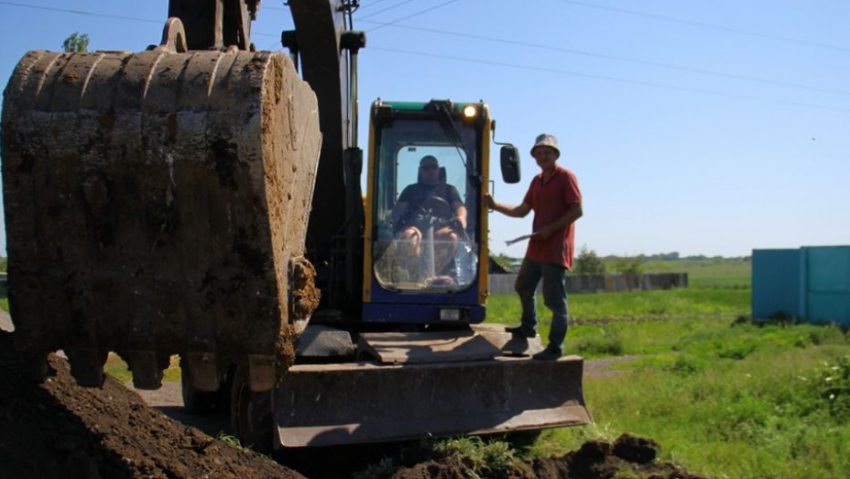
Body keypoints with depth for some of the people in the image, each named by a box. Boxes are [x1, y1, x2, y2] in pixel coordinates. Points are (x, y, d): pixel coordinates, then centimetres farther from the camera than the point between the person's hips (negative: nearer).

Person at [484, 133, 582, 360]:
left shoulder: (565, 177, -9)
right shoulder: (537, 181, 15)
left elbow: (577, 210, -14)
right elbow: (522, 210, 17)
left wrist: (550, 229, -19)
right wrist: (496, 205, 7)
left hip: (556, 248, -9)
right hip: (536, 246, 9)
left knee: (554, 298, -6)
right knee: (523, 286, 21)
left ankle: (556, 347, 0)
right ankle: (529, 327, 42)